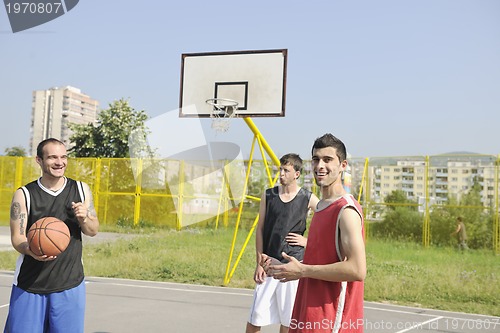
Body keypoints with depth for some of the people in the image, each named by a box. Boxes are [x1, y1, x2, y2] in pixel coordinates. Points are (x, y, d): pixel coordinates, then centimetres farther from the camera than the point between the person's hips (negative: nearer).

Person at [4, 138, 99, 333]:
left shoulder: (81, 189, 3)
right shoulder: (24, 195, -4)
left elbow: (93, 231, 8)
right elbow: (17, 238, -5)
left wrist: (83, 219, -14)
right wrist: (31, 250, -27)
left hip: (70, 285, 2)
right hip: (30, 285, -1)